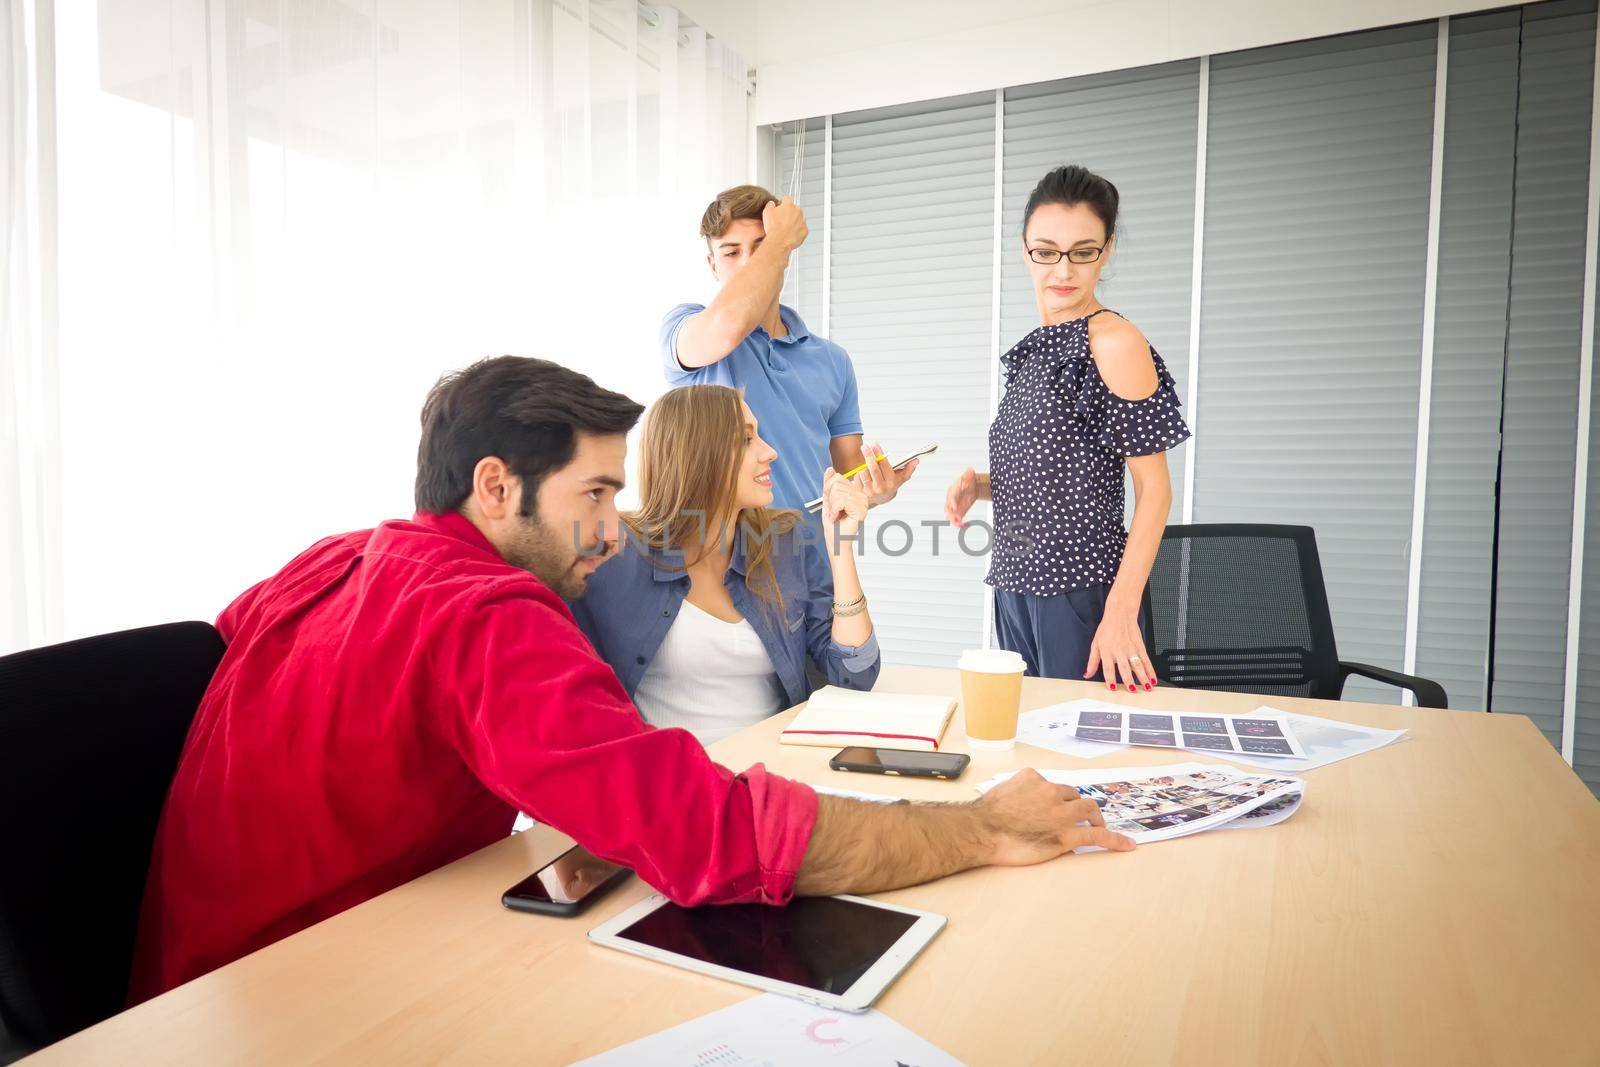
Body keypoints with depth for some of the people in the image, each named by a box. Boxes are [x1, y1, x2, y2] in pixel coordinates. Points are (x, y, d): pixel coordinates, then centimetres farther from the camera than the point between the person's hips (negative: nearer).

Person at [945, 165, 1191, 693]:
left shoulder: (1115, 342, -12)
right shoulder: (1036, 347, 11)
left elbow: (1154, 490, -13)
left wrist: (1121, 610, -20)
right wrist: (978, 485, 1)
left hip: (1080, 591, -7)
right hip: (1015, 586, 8)